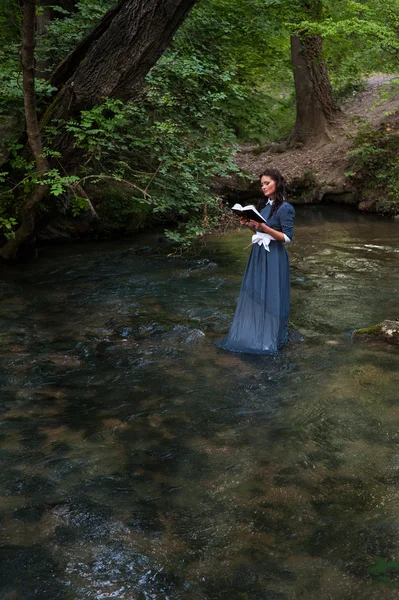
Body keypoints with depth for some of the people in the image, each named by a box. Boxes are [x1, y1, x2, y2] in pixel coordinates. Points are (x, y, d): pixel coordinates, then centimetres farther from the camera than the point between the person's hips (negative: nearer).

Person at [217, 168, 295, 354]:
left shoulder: (285, 208, -13)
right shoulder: (264, 205, 10)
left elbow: (287, 238, -17)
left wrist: (264, 227, -24)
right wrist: (249, 225, -2)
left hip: (273, 257, -8)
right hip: (258, 254, 8)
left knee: (271, 296, 0)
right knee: (253, 294, 11)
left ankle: (271, 338, 12)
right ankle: (253, 333, 23)